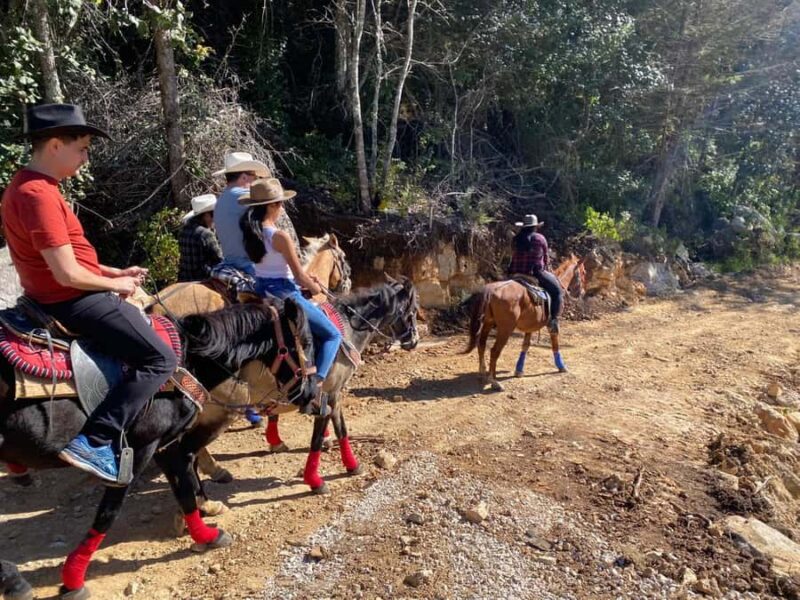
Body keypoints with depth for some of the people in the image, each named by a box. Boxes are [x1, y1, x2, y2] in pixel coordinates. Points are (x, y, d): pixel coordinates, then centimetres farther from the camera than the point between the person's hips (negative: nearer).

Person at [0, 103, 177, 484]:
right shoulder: (40, 195, -23)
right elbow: (68, 274, -26)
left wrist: (114, 272, 11)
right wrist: (116, 285, -10)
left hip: (57, 298, 11)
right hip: (74, 301, -11)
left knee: (144, 321, 28)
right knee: (160, 359, -13)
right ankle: (96, 443, -15)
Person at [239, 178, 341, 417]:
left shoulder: (250, 233, 4)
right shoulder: (280, 236, -19)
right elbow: (299, 275, -13)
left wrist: (306, 278, 16)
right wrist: (315, 288, 8)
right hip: (285, 296, -9)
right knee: (333, 335, 7)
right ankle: (315, 389, -8)